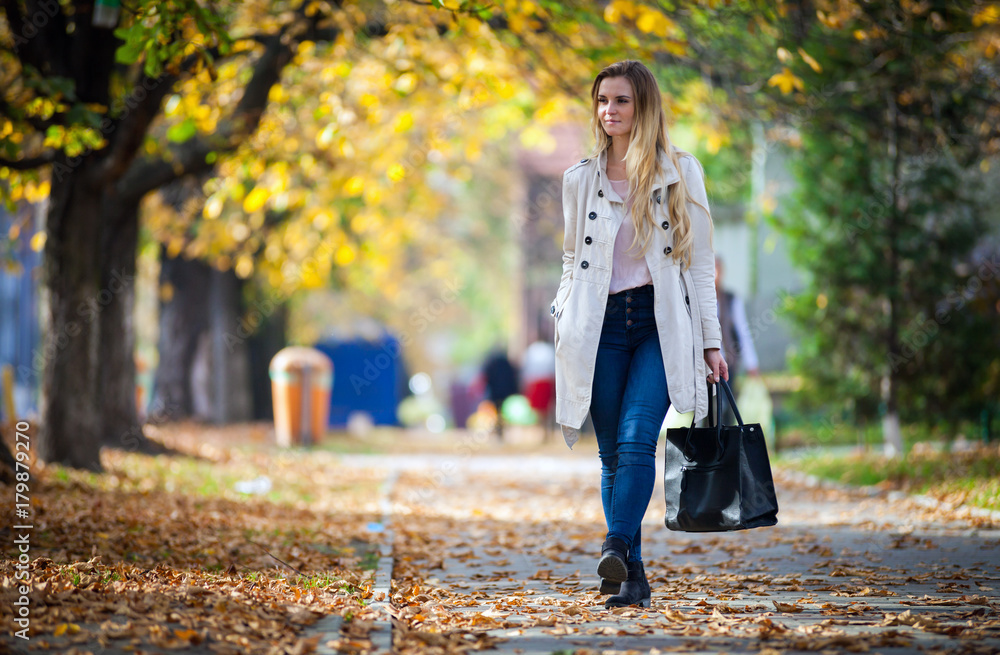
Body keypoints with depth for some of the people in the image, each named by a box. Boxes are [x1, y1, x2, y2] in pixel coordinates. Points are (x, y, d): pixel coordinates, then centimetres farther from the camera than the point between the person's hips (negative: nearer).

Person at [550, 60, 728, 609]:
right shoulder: (580, 179, 10)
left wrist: (711, 342, 2)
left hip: (663, 324, -2)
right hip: (601, 326, 2)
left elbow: (700, 260, 6)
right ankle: (632, 578, 5)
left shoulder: (681, 172, 5)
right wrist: (564, 325, 5)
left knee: (636, 438, -22)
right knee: (613, 455, 0)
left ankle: (617, 545, -34)